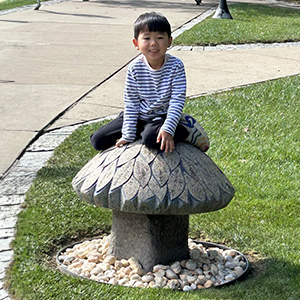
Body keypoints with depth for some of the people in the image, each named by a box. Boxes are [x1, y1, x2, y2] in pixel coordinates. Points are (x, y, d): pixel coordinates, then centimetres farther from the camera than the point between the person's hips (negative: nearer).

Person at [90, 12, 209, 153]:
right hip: (139, 116, 4)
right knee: (98, 141, -1)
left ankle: (186, 130, -8)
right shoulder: (134, 68, -9)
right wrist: (128, 135, -9)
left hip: (162, 116, -4)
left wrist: (168, 129, -28)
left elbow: (177, 100, -16)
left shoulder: (176, 66, -15)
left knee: (151, 139, -38)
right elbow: (130, 103, -5)